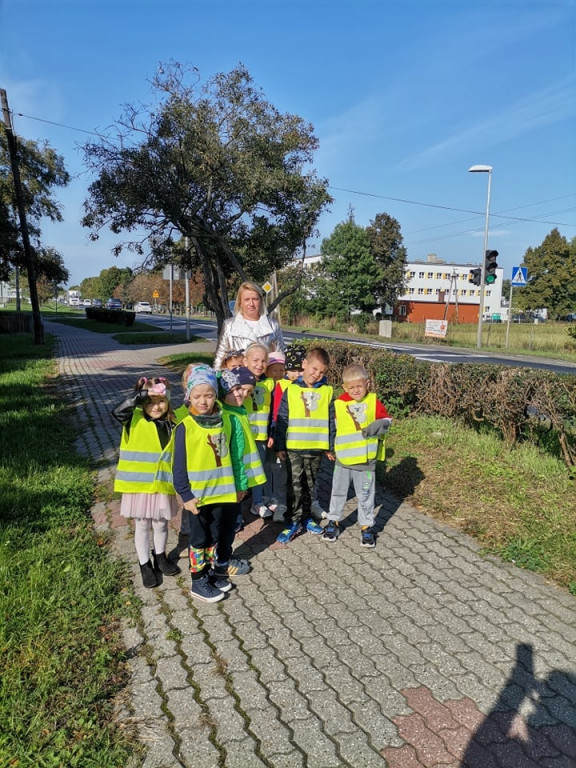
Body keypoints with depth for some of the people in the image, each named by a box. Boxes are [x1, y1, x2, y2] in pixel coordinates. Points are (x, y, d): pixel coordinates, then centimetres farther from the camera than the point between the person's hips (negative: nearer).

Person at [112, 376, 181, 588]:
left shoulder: (172, 424, 1)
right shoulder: (135, 420, -9)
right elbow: (118, 411, -31)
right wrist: (142, 394, -35)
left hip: (163, 484, 3)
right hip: (139, 483, -3)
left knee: (161, 524, 17)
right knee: (142, 526, 12)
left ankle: (160, 557, 39)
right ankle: (145, 565, 28)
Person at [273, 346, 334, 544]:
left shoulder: (327, 391, 2)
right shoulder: (291, 390, -3)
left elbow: (331, 421, 7)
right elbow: (281, 420, -1)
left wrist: (332, 446, 7)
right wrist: (279, 446, -2)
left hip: (316, 448, 2)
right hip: (294, 447, -2)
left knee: (310, 484, 14)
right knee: (297, 485, 1)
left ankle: (306, 516, 28)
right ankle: (296, 521, 11)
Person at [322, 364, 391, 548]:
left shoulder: (373, 402, -6)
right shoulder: (338, 403, -4)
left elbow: (387, 420, 1)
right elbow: (332, 426, 8)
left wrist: (379, 425, -20)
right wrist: (331, 446, 5)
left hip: (365, 460, -1)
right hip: (342, 459, 1)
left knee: (365, 495, 10)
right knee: (338, 492, 15)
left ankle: (366, 527, 24)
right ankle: (334, 522, 31)